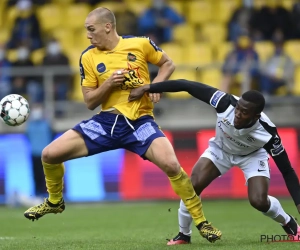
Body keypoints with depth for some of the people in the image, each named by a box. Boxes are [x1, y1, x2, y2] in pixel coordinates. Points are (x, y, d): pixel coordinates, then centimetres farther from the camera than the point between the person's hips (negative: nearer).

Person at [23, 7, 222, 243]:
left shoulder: (140, 44, -4)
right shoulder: (88, 57, 2)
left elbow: (168, 64, 13)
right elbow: (90, 102, 6)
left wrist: (155, 85, -6)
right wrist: (108, 84, -13)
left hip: (140, 121, -3)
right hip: (107, 121, 3)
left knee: (171, 165, -27)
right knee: (50, 154, -6)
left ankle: (201, 222, -9)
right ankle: (55, 201, 25)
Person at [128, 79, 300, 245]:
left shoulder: (267, 133, -39)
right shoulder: (226, 103, -39)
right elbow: (187, 86, -35)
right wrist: (147, 88, -35)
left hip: (252, 155, -2)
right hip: (220, 149, 2)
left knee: (259, 201, -20)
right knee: (192, 186, -17)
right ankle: (184, 235, 7)